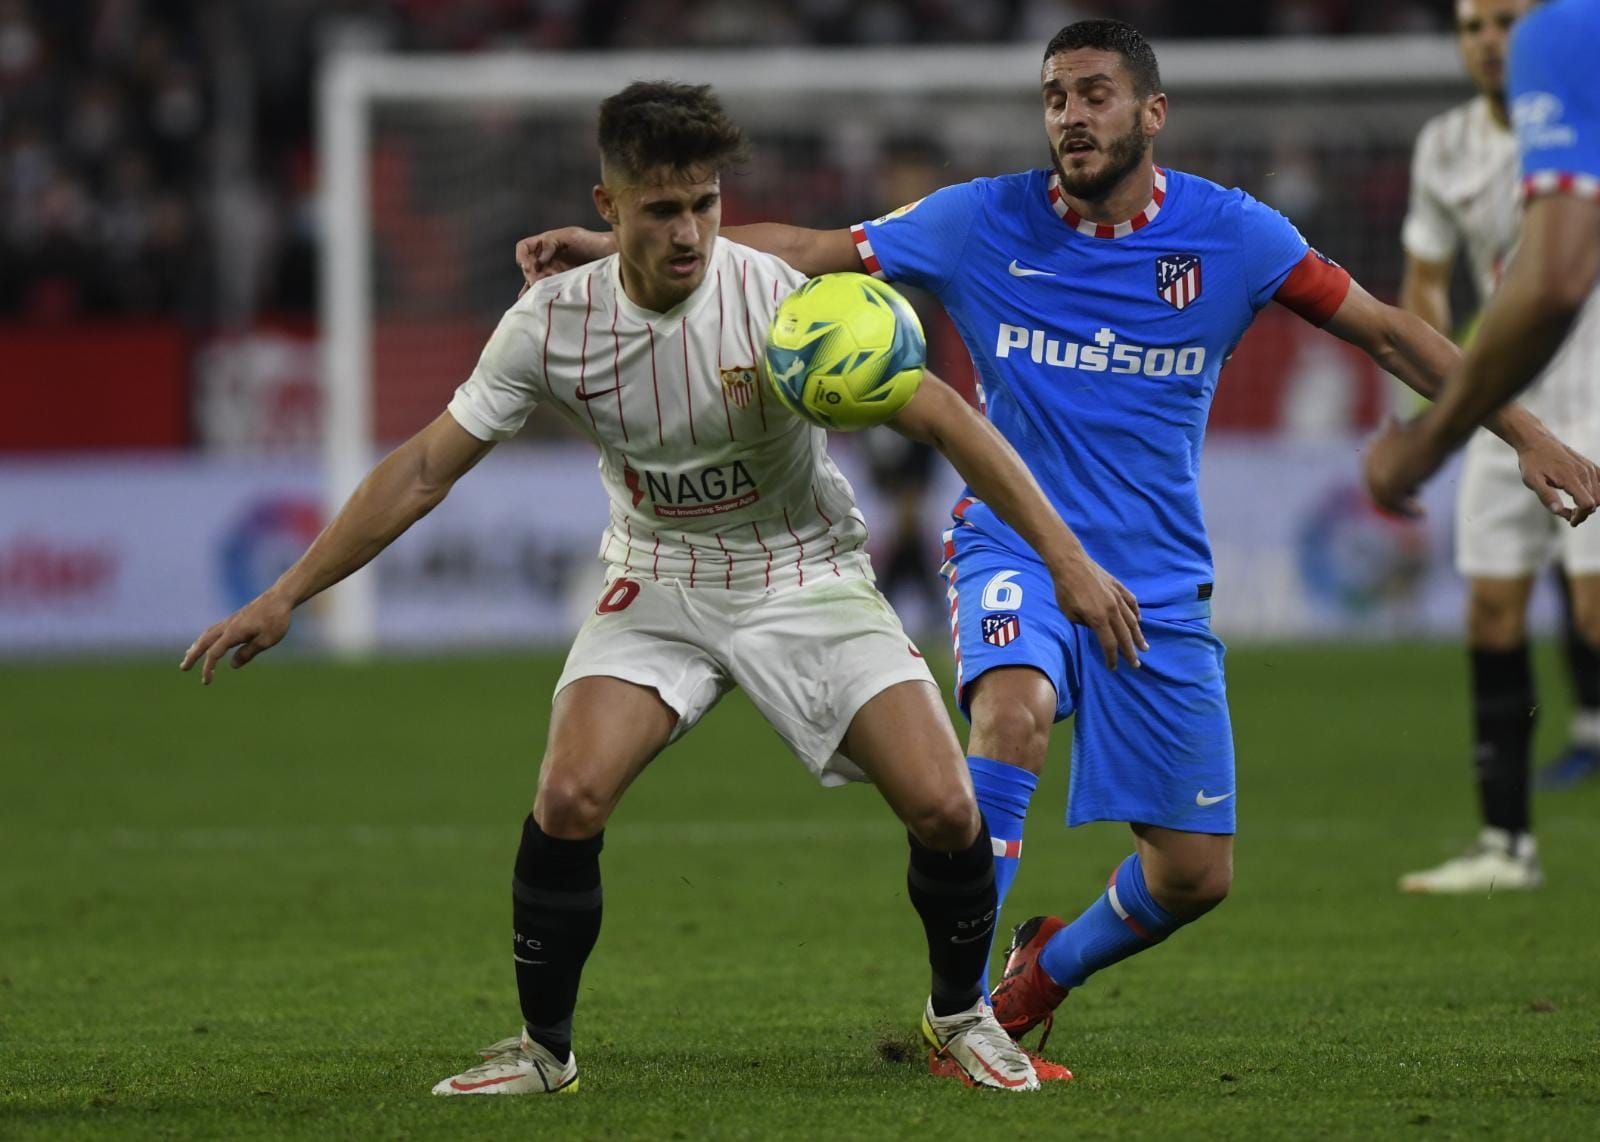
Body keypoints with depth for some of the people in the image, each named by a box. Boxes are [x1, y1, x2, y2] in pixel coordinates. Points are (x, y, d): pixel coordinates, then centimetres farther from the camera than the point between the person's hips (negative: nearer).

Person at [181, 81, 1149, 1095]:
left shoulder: (777, 298, -21)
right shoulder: (554, 322, -14)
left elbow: (944, 417, -17)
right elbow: (424, 469, -7)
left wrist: (1068, 560, -21)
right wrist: (284, 599, -9)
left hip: (806, 575, -1)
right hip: (659, 584, 1)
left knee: (945, 809, -15)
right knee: (569, 797, -22)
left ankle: (961, 1019, 14)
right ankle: (544, 1049, 0)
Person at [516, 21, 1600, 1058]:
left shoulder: (1229, 232, -5)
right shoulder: (985, 223, -5)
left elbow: (1384, 329, 4)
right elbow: (805, 251, -1)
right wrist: (621, 246, -9)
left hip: (1158, 580, 2)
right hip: (1016, 549, -2)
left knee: (1196, 874, 0)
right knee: (1013, 708, -36)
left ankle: (1048, 970, 33)